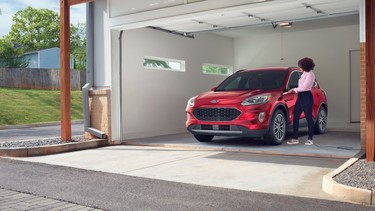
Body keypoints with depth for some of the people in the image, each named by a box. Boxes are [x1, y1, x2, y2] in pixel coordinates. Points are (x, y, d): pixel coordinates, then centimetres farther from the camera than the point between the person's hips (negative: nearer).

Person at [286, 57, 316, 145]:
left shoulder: (310, 74, -11)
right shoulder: (304, 73, 17)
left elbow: (304, 87, -16)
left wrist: (294, 89, -7)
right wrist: (295, 90, 10)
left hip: (306, 96, -9)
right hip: (300, 96, 9)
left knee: (308, 117, -2)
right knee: (296, 117, 5)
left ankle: (310, 139, 5)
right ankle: (295, 139, 9)